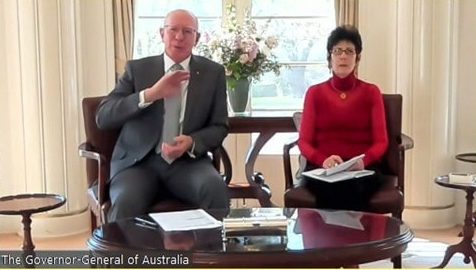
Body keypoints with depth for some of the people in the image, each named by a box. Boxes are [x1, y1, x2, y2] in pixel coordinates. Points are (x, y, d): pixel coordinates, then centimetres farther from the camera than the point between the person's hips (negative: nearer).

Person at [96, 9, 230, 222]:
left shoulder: (213, 73, 9)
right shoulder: (137, 69, 6)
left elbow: (219, 127, 9)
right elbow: (103, 117, -4)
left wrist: (192, 142, -14)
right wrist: (150, 94, -17)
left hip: (187, 161, 1)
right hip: (139, 161, -1)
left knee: (216, 189, -30)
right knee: (126, 203, -32)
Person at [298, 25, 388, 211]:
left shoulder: (371, 92, 12)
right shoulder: (315, 93, 12)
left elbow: (381, 141, 5)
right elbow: (304, 141, 6)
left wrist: (363, 161, -17)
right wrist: (324, 160, -16)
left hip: (362, 170, 0)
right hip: (321, 170, 0)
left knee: (352, 188, -35)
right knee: (331, 189, -35)